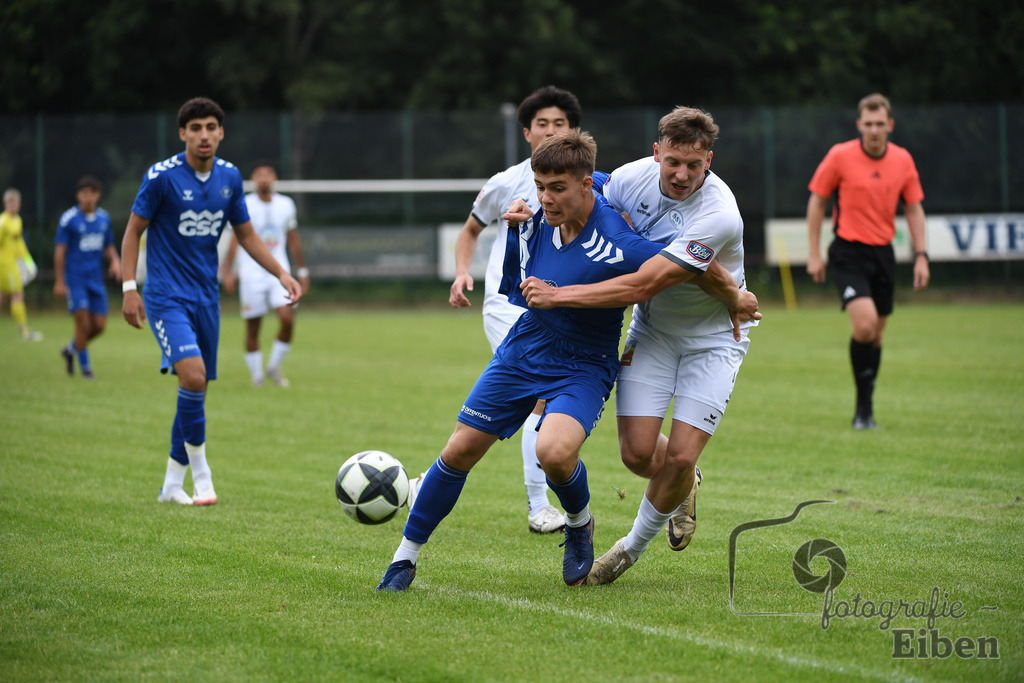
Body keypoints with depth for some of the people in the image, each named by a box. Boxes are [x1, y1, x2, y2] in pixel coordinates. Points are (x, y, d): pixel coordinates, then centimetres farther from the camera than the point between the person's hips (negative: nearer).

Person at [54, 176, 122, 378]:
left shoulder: (104, 218, 9)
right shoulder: (69, 219, -7)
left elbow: (108, 246, 19)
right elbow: (60, 250, -6)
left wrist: (115, 260, -3)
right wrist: (59, 282, -9)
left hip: (96, 279, 5)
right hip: (75, 279, -5)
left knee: (99, 325, 1)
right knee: (83, 322, -13)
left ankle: (71, 349, 27)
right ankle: (84, 365, 2)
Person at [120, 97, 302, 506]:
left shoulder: (229, 177, 4)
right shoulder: (162, 176, -11)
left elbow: (246, 234, 15)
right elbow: (133, 231, -3)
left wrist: (281, 273, 4)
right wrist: (129, 288, -11)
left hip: (206, 297, 6)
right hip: (167, 295, -6)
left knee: (196, 391, 7)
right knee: (193, 373, -23)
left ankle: (172, 484, 19)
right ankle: (199, 471, -9)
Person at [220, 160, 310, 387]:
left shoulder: (286, 205, 7)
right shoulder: (245, 205, -3)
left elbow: (293, 240, 15)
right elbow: (235, 240, -2)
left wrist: (302, 271, 16)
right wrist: (228, 271, -7)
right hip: (251, 273, -2)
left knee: (287, 318, -14)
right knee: (253, 328, -1)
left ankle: (275, 366, 4)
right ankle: (256, 373, 14)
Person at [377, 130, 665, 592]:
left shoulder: (616, 246, -29)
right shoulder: (533, 221, -11)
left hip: (583, 367, -5)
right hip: (522, 350, 5)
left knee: (554, 451, -31)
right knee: (460, 450, 2)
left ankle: (579, 525, 3)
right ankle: (406, 556, 18)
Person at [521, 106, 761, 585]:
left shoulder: (719, 216, -32)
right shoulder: (630, 178, -15)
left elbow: (642, 285, -33)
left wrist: (557, 295, -31)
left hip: (713, 337, -4)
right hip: (652, 330, 4)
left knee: (680, 458, -11)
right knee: (638, 452, -8)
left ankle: (634, 545, 17)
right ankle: (683, 487, 29)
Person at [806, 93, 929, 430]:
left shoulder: (903, 160, 2)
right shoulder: (840, 156, -8)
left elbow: (914, 208, 11)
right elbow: (817, 201, 1)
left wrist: (921, 256, 4)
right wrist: (814, 254, -1)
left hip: (883, 254, 4)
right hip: (848, 253, -4)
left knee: (875, 334, 7)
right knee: (865, 324, -21)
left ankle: (865, 409, 23)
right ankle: (864, 405, -8)